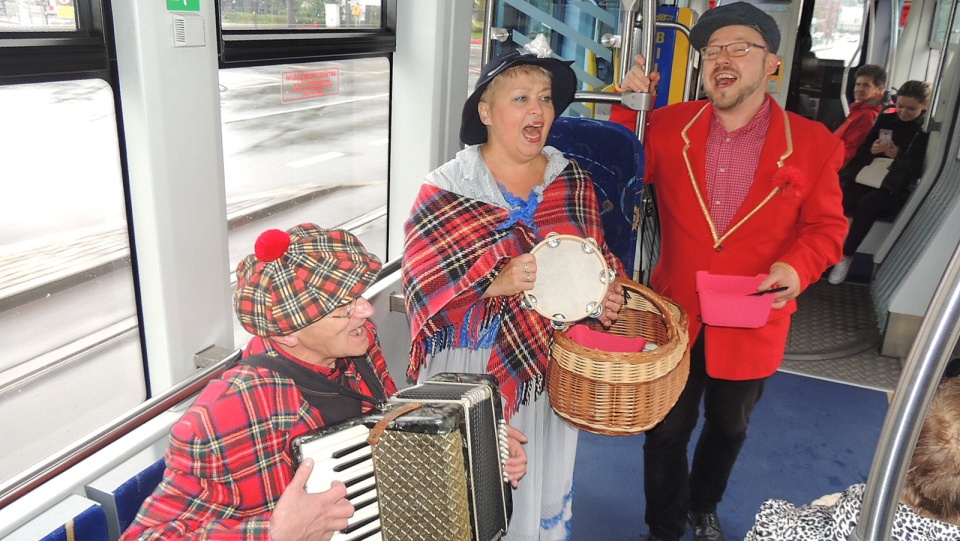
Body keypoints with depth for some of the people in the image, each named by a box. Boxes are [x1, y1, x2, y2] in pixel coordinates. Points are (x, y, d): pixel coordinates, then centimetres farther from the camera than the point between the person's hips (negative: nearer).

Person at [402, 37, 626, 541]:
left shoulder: (573, 182, 3)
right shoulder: (446, 189, -9)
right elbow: (424, 289, -14)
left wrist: (608, 291, -9)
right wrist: (498, 283, -29)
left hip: (550, 366, 4)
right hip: (471, 373, -3)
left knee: (543, 485, 20)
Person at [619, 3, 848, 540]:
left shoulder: (813, 143, -6)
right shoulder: (669, 125, -2)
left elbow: (826, 225, 0)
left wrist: (797, 266, -20)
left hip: (751, 326, 1)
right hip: (674, 318, 0)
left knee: (728, 430, 23)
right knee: (666, 433, 13)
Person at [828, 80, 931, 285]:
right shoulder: (885, 120, 13)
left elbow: (923, 169, -6)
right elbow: (862, 151, 14)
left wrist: (899, 156, -16)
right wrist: (872, 150, -7)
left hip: (898, 190, -4)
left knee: (867, 204, -33)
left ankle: (847, 255, -20)